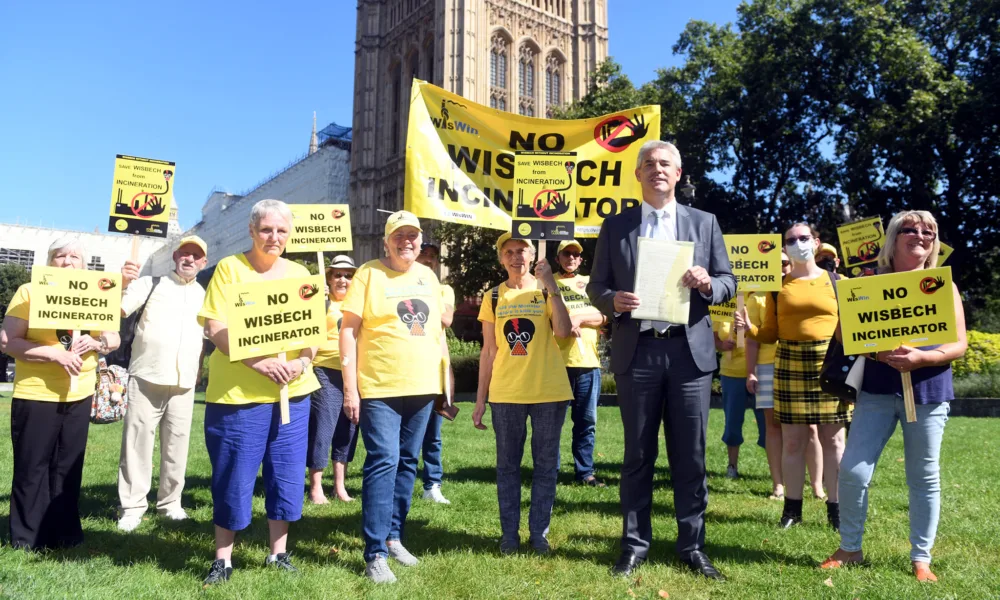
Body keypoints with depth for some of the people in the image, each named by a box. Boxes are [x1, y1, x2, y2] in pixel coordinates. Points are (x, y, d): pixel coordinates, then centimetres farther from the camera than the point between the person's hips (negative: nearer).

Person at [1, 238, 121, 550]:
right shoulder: (29, 292, -5)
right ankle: (27, 537, 17)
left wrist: (96, 342, -12)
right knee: (32, 468, 4)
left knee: (68, 467, 11)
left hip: (79, 396, 4)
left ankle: (64, 533, 21)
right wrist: (55, 353, -21)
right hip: (35, 396, -4)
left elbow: (114, 339, 10)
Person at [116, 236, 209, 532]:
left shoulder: (205, 296, 13)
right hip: (147, 378, -3)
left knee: (177, 445, 8)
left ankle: (170, 502, 18)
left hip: (184, 383, 3)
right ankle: (132, 506, 7)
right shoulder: (150, 284, 3)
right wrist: (121, 284, -28)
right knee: (138, 441, -1)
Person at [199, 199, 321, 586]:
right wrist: (259, 362, -21)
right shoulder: (229, 268, -3)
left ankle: (278, 553, 25)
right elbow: (215, 329, -11)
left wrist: (301, 361, -12)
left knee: (287, 476, 9)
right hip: (237, 393, -4)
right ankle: (223, 559, 22)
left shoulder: (299, 274, 9)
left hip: (292, 392, 4)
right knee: (233, 479, 4)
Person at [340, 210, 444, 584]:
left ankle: (393, 536, 26)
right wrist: (350, 387, -13)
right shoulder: (369, 273, -4)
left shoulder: (428, 277, 12)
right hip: (379, 387, -5)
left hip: (422, 386, 6)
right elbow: (349, 329, -8)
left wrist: (443, 379, 14)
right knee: (384, 461, -9)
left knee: (407, 462, 12)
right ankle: (375, 553, 0)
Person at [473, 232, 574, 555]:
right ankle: (509, 534, 19)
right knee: (507, 466, 8)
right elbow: (488, 351, 9)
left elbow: (563, 331, -16)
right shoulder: (493, 298, 8)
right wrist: (480, 399, 6)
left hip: (548, 393, -1)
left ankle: (539, 532, 18)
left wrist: (550, 285, -18)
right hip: (505, 395, 2)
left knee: (546, 465, 6)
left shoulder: (547, 291, 2)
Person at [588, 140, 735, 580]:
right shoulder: (615, 226, 9)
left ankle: (692, 546, 21)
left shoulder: (704, 223, 10)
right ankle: (634, 544, 21)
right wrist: (613, 301, -14)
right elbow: (596, 286, 8)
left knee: (690, 456, 7)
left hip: (689, 350, 0)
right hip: (636, 351, 0)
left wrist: (707, 284, -13)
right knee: (638, 454, 9)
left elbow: (728, 282, 8)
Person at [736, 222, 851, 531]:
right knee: (793, 439, 3)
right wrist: (749, 328, -12)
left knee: (833, 438, 3)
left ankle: (835, 508, 15)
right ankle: (792, 507, 14)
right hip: (790, 364, 1)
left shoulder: (837, 282, 6)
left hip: (830, 363, -1)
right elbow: (771, 334, 7)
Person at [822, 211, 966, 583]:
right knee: (852, 470, -4)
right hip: (877, 389, 0)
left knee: (924, 477, 8)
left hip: (927, 391, 0)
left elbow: (959, 345, -1)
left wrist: (919, 358, -19)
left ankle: (921, 558, 22)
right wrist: (876, 350, -16)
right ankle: (850, 549, 14)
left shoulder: (942, 286, 3)